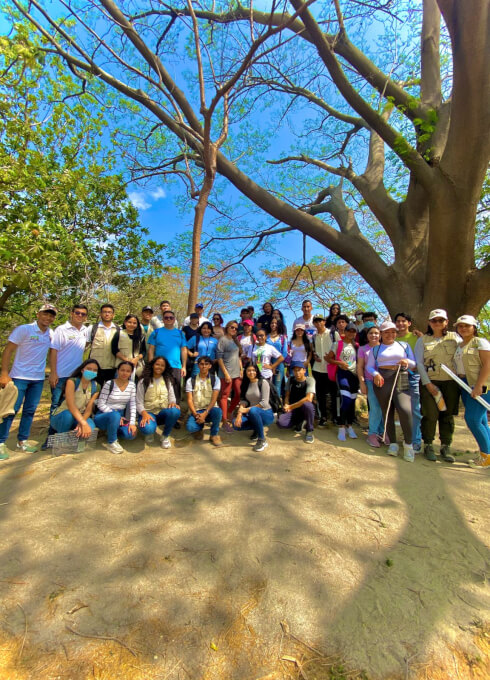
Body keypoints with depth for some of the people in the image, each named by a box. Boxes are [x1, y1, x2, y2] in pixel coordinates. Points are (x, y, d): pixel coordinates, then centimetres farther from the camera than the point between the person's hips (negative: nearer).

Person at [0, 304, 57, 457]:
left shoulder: (52, 334, 5)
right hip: (19, 377, -4)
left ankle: (22, 441, 23)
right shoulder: (23, 329, -9)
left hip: (39, 378, 5)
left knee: (30, 410, 11)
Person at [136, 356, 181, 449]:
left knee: (175, 411, -34)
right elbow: (139, 403, -3)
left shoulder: (168, 381, 9)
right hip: (149, 412, -2)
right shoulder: (143, 382, 1)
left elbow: (172, 397, 5)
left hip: (163, 412, 2)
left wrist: (173, 403, -20)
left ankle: (165, 436, -6)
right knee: (147, 428, -37)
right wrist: (144, 414, -23)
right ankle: (150, 431, 5)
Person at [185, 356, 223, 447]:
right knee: (190, 427, -30)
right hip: (196, 411, 1)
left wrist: (205, 413, -21)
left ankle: (214, 435, -7)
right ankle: (199, 428, 10)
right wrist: (195, 414, -18)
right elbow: (189, 400, -4)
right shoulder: (191, 380, 2)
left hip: (210, 410, 0)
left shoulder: (215, 379, 0)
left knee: (218, 411, -36)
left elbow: (214, 398, -9)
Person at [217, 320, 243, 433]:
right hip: (227, 373, -7)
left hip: (237, 373, 7)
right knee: (225, 396, -2)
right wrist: (226, 373, -14)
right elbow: (219, 357, -9)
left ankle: (228, 415, 25)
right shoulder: (222, 340, -4)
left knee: (239, 395, 6)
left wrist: (241, 369, 10)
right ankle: (225, 422, 4)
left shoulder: (236, 341, 17)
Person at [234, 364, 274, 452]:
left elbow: (264, 403, -18)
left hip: (266, 414, -5)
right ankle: (257, 429, 9)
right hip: (253, 415, 6)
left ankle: (262, 440, -20)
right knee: (236, 424, -20)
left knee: (253, 410, -38)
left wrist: (247, 409, -19)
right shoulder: (245, 384, 6)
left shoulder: (263, 382, -10)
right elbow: (243, 400, -2)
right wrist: (239, 414, -19)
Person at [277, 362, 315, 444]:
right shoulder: (291, 379, 2)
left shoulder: (310, 380, -13)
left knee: (307, 404, -39)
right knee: (280, 422, -26)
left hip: (305, 409, -3)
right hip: (293, 410, 3)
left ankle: (309, 431, -13)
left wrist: (290, 406, -24)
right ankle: (299, 422, 8)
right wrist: (286, 405, -15)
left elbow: (309, 398, -27)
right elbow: (287, 395, 8)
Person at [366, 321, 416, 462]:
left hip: (401, 380, -1)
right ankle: (393, 443, 19)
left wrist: (408, 362, -7)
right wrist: (375, 374, -11)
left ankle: (408, 444, -2)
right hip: (382, 380, 1)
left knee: (405, 409, -19)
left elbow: (414, 364, 15)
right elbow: (369, 366, 10)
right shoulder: (375, 349, 16)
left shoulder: (404, 345, 17)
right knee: (387, 412, 5)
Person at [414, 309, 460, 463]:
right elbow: (419, 363, 1)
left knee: (448, 415, 5)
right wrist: (428, 383, -7)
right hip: (429, 382, -1)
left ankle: (446, 447, 18)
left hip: (451, 382, 2)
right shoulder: (422, 340, 7)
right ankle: (428, 446, 11)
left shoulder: (455, 337, 10)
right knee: (430, 415, -3)